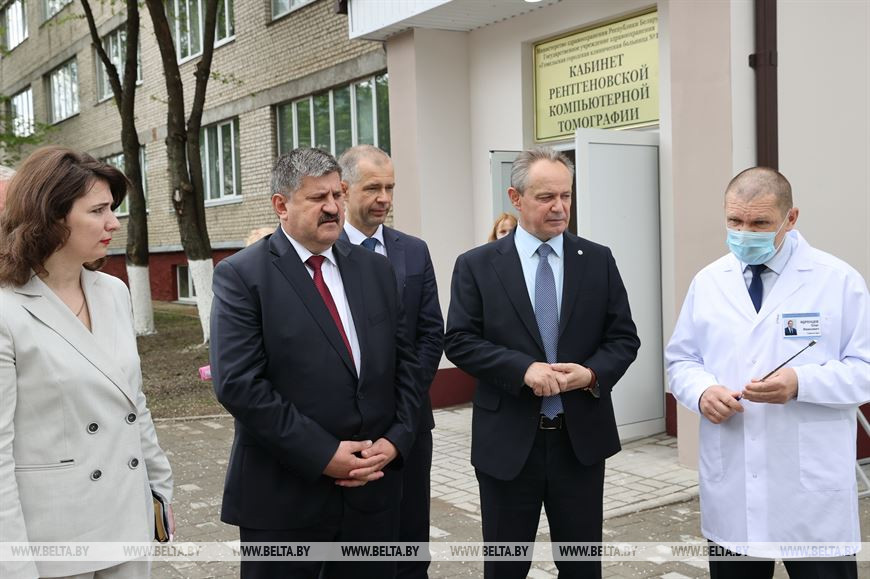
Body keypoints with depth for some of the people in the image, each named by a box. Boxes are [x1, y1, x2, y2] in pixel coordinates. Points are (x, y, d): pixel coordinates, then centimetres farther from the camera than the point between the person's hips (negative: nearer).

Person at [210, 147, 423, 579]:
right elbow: (238, 383, -16)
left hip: (373, 487, 5)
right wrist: (322, 454, -16)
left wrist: (395, 439, -4)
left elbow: (405, 363, 10)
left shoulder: (375, 269, 9)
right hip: (285, 496, -4)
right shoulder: (241, 275, -7)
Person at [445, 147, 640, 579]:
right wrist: (523, 368, -20)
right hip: (508, 442, -2)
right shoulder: (476, 265, -2)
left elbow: (624, 338, 4)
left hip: (581, 438, 2)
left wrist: (593, 373, -16)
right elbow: (459, 341, -7)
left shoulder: (598, 260, 4)